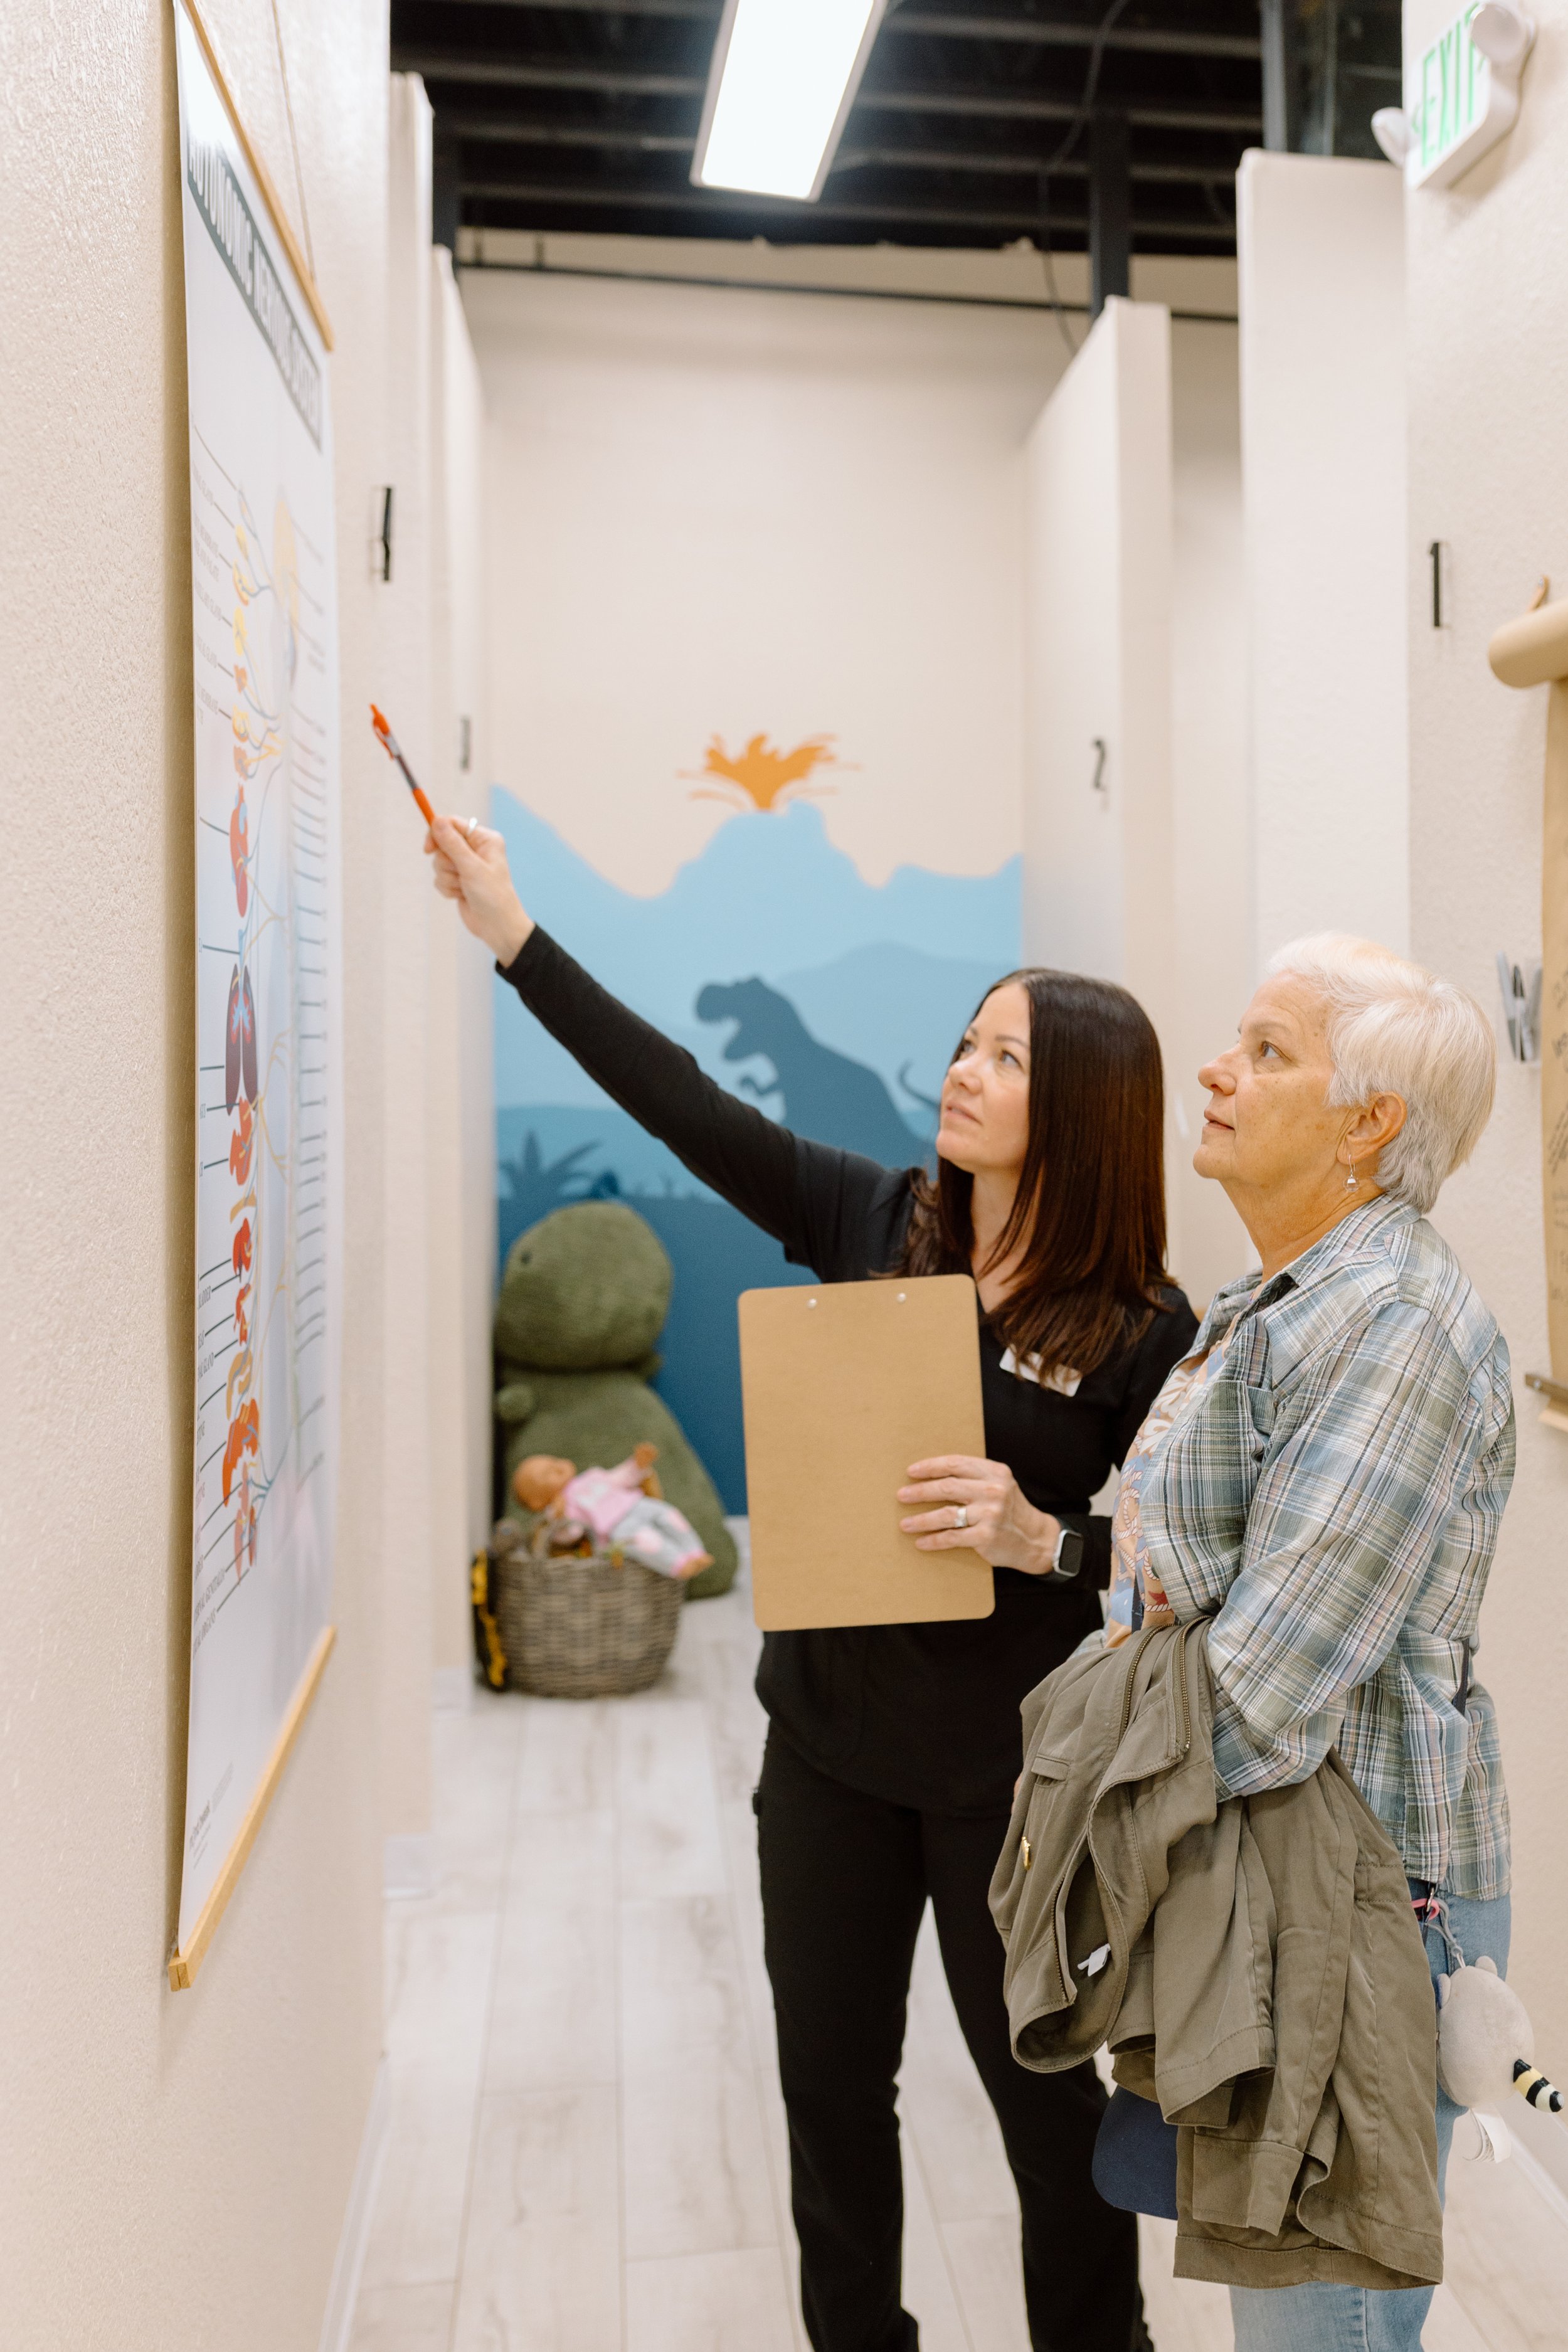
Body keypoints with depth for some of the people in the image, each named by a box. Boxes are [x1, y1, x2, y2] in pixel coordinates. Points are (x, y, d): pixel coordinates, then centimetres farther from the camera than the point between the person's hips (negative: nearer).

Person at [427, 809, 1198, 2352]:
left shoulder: (1143, 1331, -13)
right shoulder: (873, 1224, -4)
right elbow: (685, 1105, -6)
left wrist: (1042, 1538, -28)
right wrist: (513, 932, -8)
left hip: (1010, 1770, -4)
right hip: (830, 1732, 4)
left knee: (1045, 2089, 14)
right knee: (830, 2080, 19)